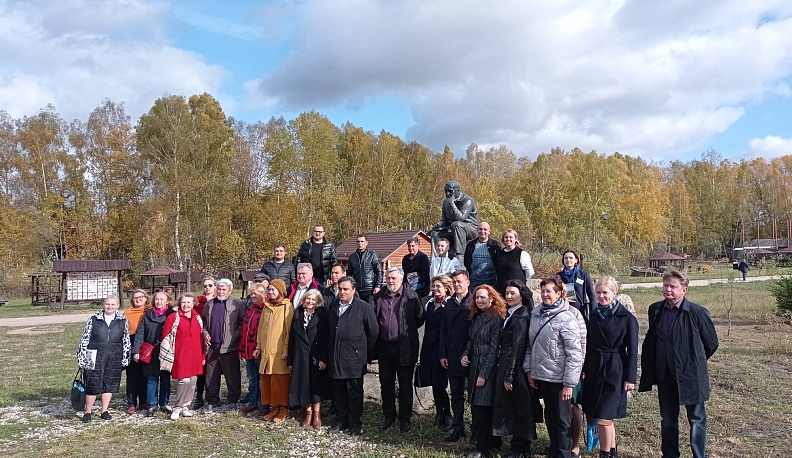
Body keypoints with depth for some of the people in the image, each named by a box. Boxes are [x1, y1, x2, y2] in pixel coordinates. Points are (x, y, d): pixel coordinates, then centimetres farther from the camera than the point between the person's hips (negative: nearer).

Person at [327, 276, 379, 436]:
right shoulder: (333, 307, 11)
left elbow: (373, 332, -1)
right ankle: (341, 421, 24)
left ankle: (355, 424, 14)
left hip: (354, 358, -5)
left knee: (354, 392, 3)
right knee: (338, 391, 11)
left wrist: (365, 352, 3)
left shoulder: (364, 307, -6)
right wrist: (330, 349, 14)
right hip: (335, 357, 5)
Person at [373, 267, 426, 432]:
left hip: (405, 348, -4)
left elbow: (420, 318, -3)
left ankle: (405, 419, 19)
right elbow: (373, 319, 14)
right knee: (386, 384, 14)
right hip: (384, 346, 4)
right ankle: (388, 416, 28)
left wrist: (407, 332, 1)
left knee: (405, 386, 7)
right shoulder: (379, 297, 4)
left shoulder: (411, 297, -8)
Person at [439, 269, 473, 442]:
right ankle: (458, 428, 22)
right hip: (453, 357, 5)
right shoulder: (449, 304, 10)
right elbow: (443, 331, 10)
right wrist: (442, 354, 4)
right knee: (456, 394, 12)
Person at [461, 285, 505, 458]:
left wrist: (484, 374, -16)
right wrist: (465, 355, 0)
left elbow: (494, 349, -14)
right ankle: (488, 442, 22)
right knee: (475, 408, 10)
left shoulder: (497, 320, -11)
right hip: (474, 367, 7)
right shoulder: (476, 317, 12)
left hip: (488, 370, -7)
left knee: (482, 409, -4)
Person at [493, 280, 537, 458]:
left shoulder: (521, 317, -17)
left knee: (519, 408, 2)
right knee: (512, 407, 15)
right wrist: (505, 374, 11)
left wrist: (509, 376, -18)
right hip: (507, 366, 9)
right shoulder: (512, 314, 11)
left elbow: (517, 348, -20)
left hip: (515, 368, -9)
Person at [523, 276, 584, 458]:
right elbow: (530, 344, 12)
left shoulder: (566, 318, -15)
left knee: (563, 418, 8)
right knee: (549, 415, 20)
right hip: (540, 375, 6)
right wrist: (529, 369, 7)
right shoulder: (536, 313, 4)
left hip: (559, 377, -6)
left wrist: (569, 382, -17)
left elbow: (575, 353, -16)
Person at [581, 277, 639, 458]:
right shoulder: (594, 316, 7)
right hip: (594, 370, 6)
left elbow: (632, 350, -7)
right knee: (592, 414, 11)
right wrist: (584, 369, 7)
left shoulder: (626, 318, -8)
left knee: (603, 417, -6)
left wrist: (630, 378, -10)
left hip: (614, 372, -6)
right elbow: (589, 345, 10)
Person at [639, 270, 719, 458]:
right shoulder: (655, 310, 0)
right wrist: (650, 370, 11)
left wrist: (695, 362, 10)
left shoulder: (697, 312, -13)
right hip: (665, 376, 4)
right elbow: (650, 341, 11)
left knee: (697, 419, 11)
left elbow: (711, 343, 0)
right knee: (668, 420, 16)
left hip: (691, 375, -4)